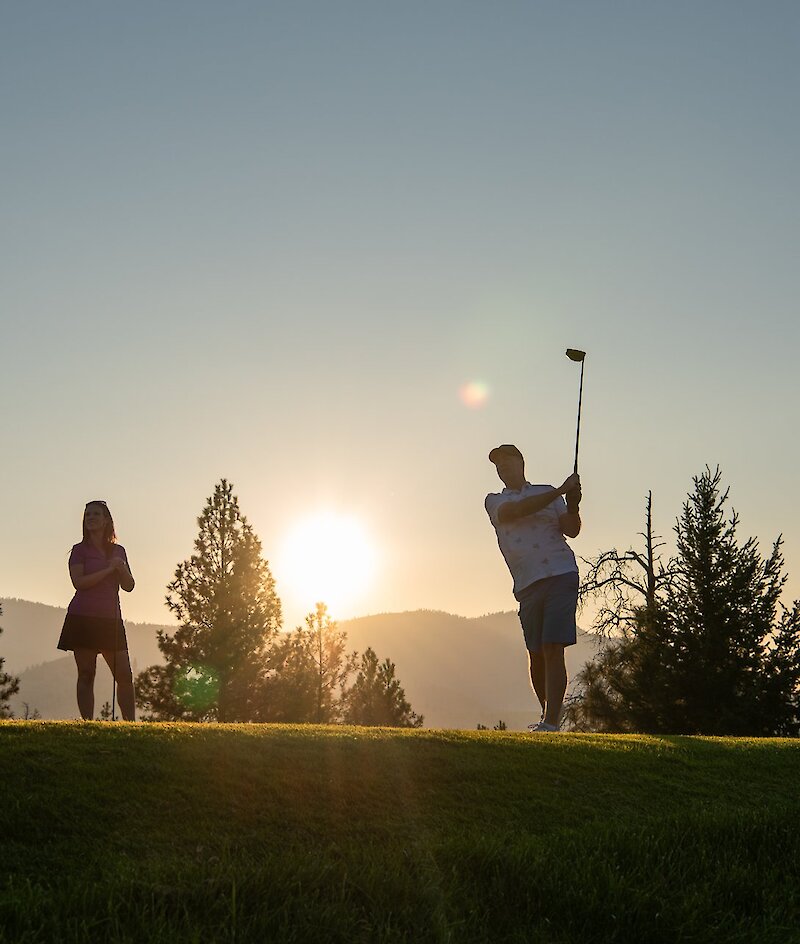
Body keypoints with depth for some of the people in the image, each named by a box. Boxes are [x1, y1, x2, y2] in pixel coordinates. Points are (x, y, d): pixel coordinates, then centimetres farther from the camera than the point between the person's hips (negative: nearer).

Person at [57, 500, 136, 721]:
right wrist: (108, 570, -12)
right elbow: (79, 582, -10)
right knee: (86, 675, -3)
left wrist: (121, 568, -7)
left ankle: (131, 723, 0)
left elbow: (129, 586, 12)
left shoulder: (118, 551, 14)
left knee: (125, 675, -3)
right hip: (83, 618, -3)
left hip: (111, 620, 3)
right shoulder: (80, 550, 3)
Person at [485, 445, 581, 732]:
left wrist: (572, 505, -16)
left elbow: (571, 530, 5)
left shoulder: (548, 493, 15)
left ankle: (551, 723, -17)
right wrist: (559, 492, -14)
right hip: (527, 585, 2)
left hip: (561, 575, -2)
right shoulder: (494, 501, 15)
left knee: (553, 650, -12)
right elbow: (514, 512, -8)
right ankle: (546, 715, 23)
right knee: (536, 655, 4)